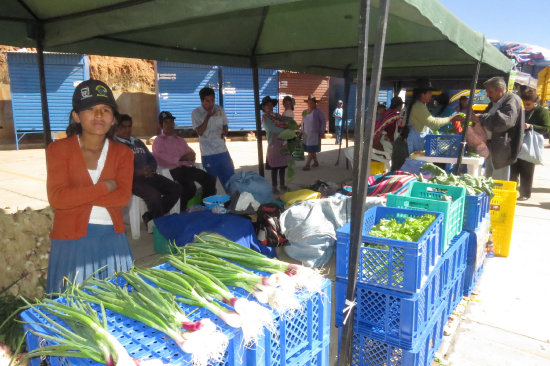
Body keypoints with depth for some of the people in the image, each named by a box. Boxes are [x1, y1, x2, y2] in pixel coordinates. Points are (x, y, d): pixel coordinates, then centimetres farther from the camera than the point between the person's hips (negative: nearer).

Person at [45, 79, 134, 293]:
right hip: (72, 240, -2)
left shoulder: (123, 153, 5)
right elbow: (56, 198, -14)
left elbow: (123, 196, -9)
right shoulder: (58, 150, -1)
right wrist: (104, 188, -12)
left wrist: (76, 196, -14)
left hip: (112, 238, 2)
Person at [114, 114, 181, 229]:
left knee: (176, 188, -10)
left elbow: (151, 158, 25)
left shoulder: (138, 142, 27)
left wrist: (151, 169, 1)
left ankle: (150, 217, 0)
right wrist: (138, 172, -21)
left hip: (148, 175, 8)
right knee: (154, 195, -33)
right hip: (131, 179, -7)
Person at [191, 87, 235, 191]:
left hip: (222, 151, 3)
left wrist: (224, 131, -6)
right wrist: (207, 116, -19)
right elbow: (200, 132, -11)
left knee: (230, 179, 6)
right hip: (208, 154, -3)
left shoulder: (220, 110, 6)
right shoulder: (196, 113, -4)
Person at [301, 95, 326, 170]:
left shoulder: (318, 111, -9)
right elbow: (303, 122, 17)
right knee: (311, 149, 10)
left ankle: (307, 165, -6)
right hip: (306, 134, 5)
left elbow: (323, 122, -6)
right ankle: (316, 162, 27)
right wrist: (302, 132, 12)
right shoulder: (305, 112, 7)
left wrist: (321, 132, -11)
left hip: (315, 134, -5)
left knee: (311, 150, -7)